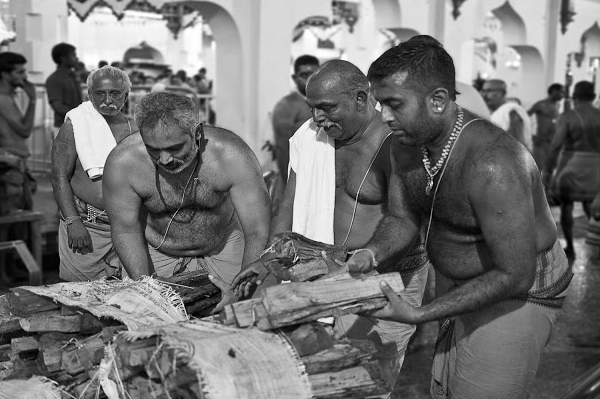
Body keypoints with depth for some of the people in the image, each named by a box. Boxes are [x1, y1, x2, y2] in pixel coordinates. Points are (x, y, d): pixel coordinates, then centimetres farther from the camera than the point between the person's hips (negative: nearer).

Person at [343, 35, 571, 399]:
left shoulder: (491, 166, -35)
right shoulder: (406, 145, -9)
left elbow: (513, 275, -31)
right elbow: (402, 218, 3)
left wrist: (419, 314, -30)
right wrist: (371, 254, -20)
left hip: (516, 293, -8)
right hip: (455, 286, 8)